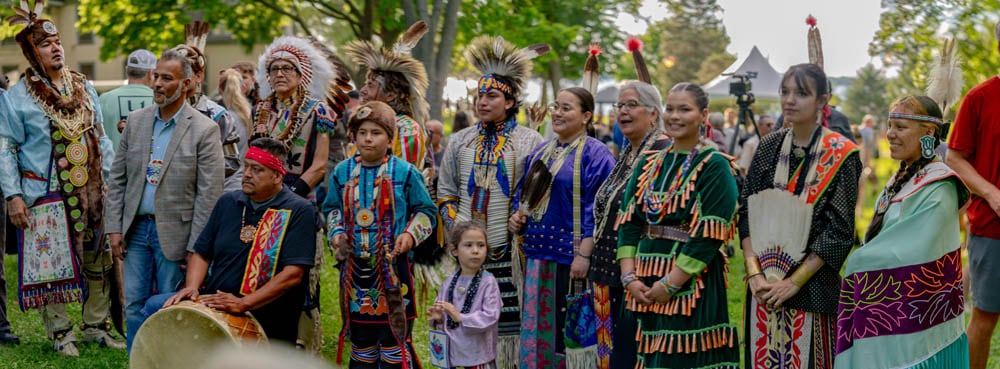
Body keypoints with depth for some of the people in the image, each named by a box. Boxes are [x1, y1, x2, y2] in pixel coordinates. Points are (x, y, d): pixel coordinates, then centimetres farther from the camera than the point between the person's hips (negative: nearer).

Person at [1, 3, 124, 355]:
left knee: (97, 260, 8)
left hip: (92, 192, 5)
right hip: (46, 198, -4)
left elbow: (100, 136, 16)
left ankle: (96, 325, 20)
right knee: (52, 265, 0)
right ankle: (60, 331, 11)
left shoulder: (84, 88, 10)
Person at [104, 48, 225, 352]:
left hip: (174, 233, -5)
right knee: (135, 306, 7)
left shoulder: (204, 130, -8)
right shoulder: (136, 121, 8)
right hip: (137, 228, 5)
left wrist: (195, 247, -13)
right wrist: (114, 228, 3)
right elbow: (117, 179, 11)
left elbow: (209, 193, -10)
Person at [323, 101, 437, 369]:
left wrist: (411, 235, -12)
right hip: (355, 266, 3)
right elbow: (332, 208, 17)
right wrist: (336, 232, 0)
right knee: (361, 336, 12)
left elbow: (425, 211, 3)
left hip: (393, 266, -3)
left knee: (394, 335, -1)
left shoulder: (405, 172, -4)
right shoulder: (342, 172, 6)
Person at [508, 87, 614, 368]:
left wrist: (584, 254, -20)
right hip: (538, 253, 7)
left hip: (571, 256, -7)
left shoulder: (594, 154, -7)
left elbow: (597, 209, -13)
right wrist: (517, 217, 3)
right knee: (537, 327, 11)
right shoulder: (541, 152, 15)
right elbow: (523, 195, 25)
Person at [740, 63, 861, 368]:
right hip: (765, 285, 4)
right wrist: (754, 273, -9)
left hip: (812, 283, -4)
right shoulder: (770, 147, 5)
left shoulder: (840, 155, -7)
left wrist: (794, 281, -14)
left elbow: (839, 231, -12)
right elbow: (746, 213, 2)